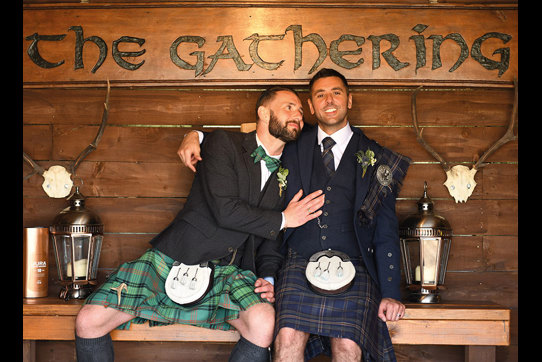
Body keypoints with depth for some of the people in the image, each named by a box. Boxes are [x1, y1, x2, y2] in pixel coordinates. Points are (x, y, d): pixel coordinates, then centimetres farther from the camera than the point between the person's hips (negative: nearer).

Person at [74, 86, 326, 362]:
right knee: (88, 321, -16)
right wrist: (282, 219, -6)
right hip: (173, 258, -2)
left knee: (264, 324, -31)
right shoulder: (224, 143, 0)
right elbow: (224, 210, -13)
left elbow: (271, 240, 16)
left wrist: (269, 277, -3)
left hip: (227, 272, 3)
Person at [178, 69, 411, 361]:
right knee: (288, 338, -26)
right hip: (300, 263, 1)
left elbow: (386, 231, 11)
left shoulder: (375, 158, 14)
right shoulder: (294, 145, 17)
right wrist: (195, 136, 9)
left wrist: (390, 293, 2)